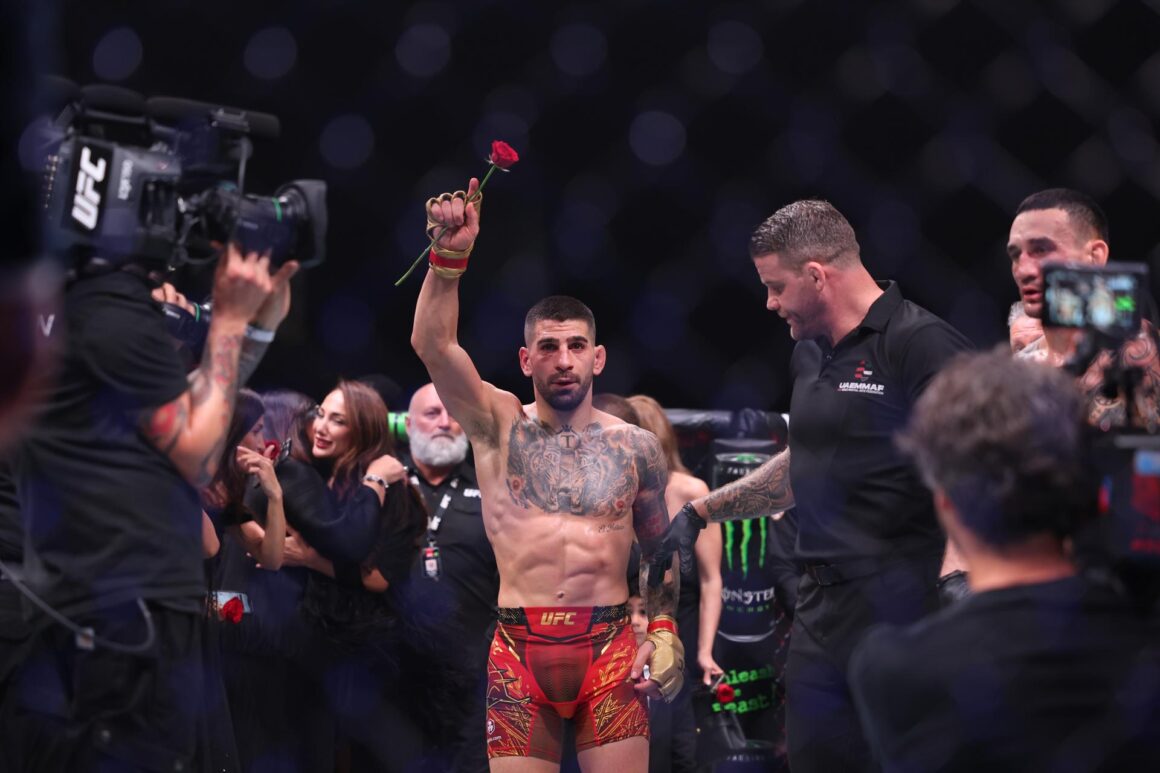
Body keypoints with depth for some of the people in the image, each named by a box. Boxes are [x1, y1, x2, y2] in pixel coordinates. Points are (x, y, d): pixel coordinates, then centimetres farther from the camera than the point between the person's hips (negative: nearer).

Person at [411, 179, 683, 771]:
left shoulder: (635, 447, 9)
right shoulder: (498, 426, 5)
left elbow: (660, 547, 18)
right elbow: (432, 346, -9)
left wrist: (664, 629, 4)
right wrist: (450, 256, -21)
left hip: (611, 646, 1)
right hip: (519, 649, 0)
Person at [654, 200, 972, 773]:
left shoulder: (920, 344, -10)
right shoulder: (810, 354, 18)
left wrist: (956, 571, -30)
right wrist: (701, 511, 32)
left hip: (900, 609, -8)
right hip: (821, 607, 9)